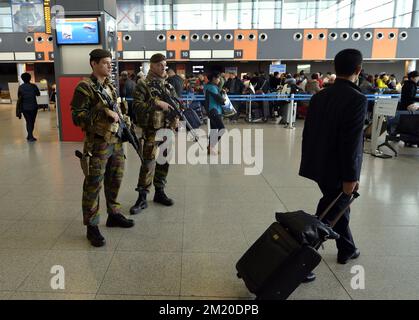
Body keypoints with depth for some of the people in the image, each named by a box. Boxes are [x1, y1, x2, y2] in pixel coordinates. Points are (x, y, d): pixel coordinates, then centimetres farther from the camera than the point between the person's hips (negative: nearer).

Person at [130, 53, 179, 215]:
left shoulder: (169, 85, 13)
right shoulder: (143, 85, -5)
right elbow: (137, 106, -16)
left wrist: (176, 116, 1)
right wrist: (157, 103, -23)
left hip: (167, 129, 6)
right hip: (151, 130, -6)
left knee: (164, 162, 11)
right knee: (148, 163, -7)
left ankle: (159, 192, 24)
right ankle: (142, 199, 1)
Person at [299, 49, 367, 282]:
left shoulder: (319, 97, 3)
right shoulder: (358, 99, -18)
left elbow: (308, 133, 7)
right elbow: (351, 143, -22)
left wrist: (311, 162, 17)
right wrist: (351, 177, -15)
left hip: (319, 166, 8)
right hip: (338, 170, -7)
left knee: (338, 207, 25)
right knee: (326, 217, 5)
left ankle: (347, 249, 44)